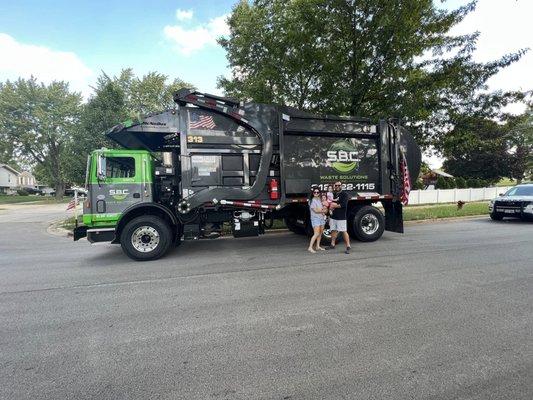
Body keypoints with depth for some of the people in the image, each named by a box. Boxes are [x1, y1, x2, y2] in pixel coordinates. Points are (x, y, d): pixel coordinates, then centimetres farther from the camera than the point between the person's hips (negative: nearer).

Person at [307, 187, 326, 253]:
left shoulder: (320, 200, 12)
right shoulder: (312, 200, -9)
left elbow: (324, 209, 11)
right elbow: (315, 210, -15)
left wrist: (320, 210, -11)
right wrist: (323, 210, -2)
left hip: (321, 218, 7)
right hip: (315, 218, -7)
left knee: (320, 233, 10)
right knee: (316, 234, -14)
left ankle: (318, 246, 20)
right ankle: (310, 247, -13)